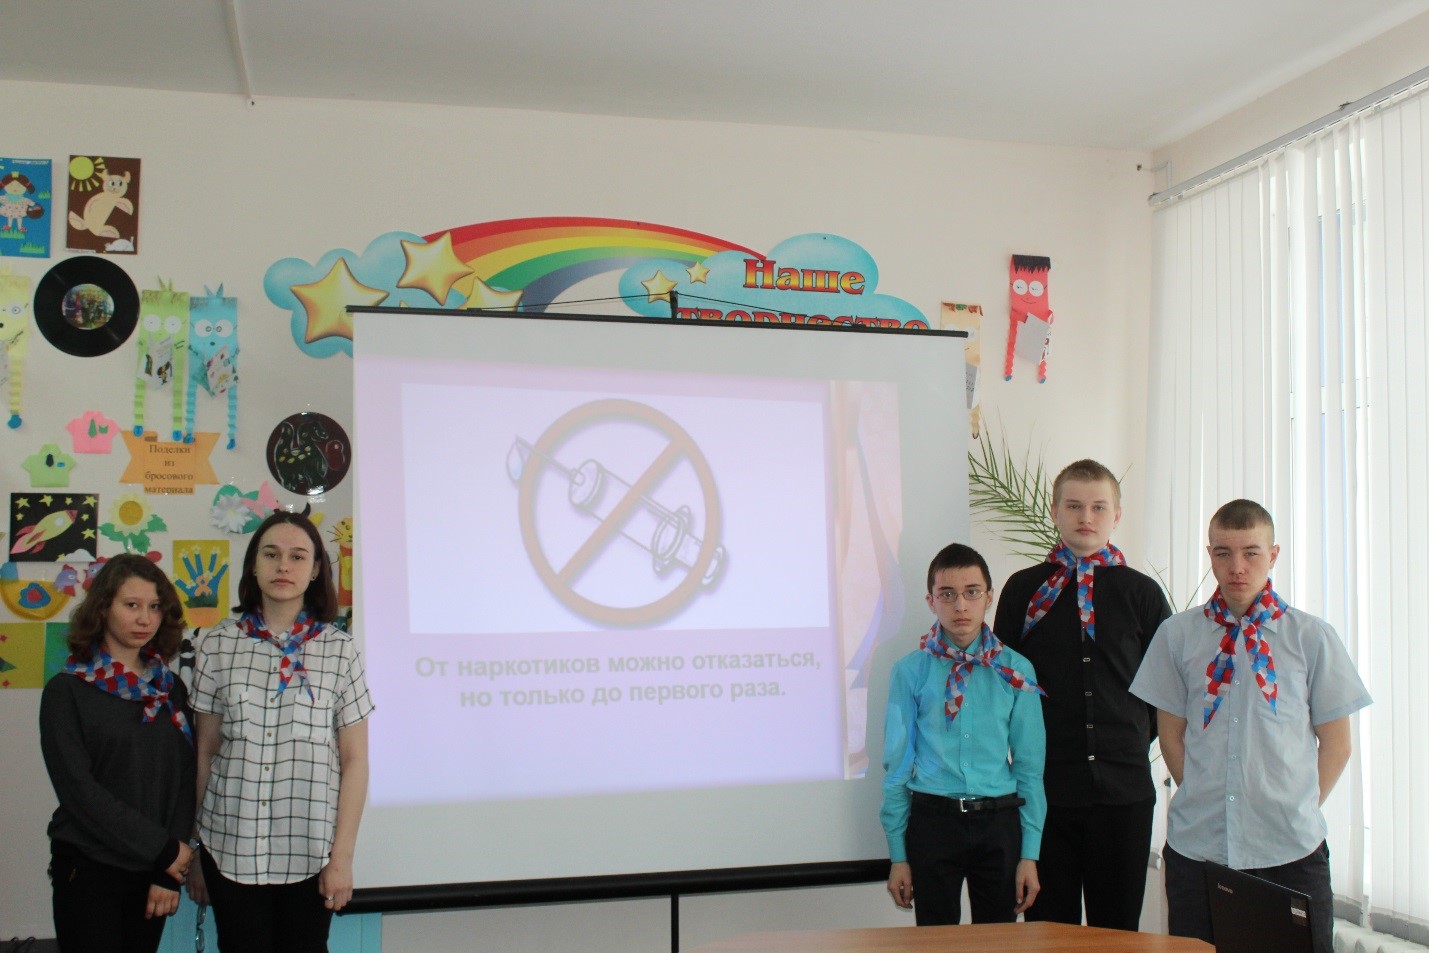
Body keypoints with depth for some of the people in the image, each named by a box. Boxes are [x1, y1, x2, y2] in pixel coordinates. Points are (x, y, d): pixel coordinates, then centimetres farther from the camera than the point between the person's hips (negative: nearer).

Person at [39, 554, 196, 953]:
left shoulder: (170, 690, 7)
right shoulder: (67, 690, -5)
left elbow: (184, 780, 2)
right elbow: (78, 788, -13)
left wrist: (170, 871, -8)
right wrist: (164, 849, -14)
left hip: (152, 873, 4)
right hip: (89, 872, -4)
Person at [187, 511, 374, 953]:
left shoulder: (339, 650, 0)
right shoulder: (219, 644, 3)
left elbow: (354, 759, 0)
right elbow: (205, 752, 7)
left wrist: (342, 856, -3)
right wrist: (191, 850, 8)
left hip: (310, 850, 0)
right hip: (231, 847, 1)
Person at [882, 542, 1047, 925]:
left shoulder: (1016, 671, 2)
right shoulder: (910, 670, -2)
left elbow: (1029, 764, 4)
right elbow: (897, 763, 2)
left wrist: (1029, 853, 0)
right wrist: (898, 854, 1)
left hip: (999, 821, 1)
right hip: (933, 819, -1)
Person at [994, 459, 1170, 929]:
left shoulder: (1142, 592, 5)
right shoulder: (1023, 589, 4)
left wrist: (1139, 738, 8)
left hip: (1124, 786, 1)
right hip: (1045, 785, 0)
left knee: (1119, 926, 8)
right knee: (1049, 924, 6)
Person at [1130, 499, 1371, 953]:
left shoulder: (1312, 638, 2)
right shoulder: (1177, 636, 4)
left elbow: (1335, 744, 6)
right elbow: (1172, 734, 8)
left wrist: (1298, 811, 0)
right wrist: (1201, 800, 1)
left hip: (1290, 848, -1)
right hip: (1195, 846, 1)